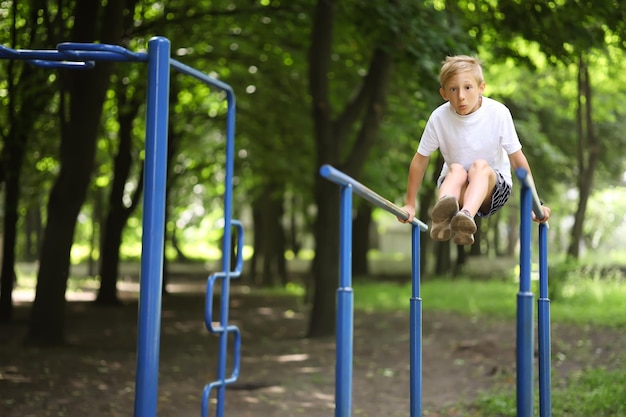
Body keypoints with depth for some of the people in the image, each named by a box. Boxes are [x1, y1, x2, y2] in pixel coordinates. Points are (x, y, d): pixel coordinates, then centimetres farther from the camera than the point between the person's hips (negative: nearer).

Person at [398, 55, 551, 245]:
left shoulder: (498, 113, -16)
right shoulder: (439, 117, -13)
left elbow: (517, 159, -11)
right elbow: (420, 160, -2)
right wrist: (410, 204, 2)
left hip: (493, 186, -1)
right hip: (454, 186, 1)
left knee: (480, 165, -32)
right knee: (456, 169, -31)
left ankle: (467, 216, -60)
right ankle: (442, 218, -61)